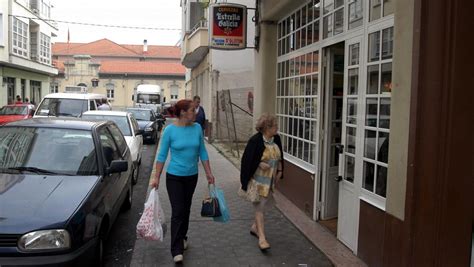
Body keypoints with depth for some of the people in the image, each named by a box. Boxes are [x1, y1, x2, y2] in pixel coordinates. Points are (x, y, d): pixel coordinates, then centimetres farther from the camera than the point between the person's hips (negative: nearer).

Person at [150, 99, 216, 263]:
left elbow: (202, 152, 5)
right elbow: (162, 155, -7)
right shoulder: (170, 130, -13)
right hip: (174, 177, -4)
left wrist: (209, 173, 5)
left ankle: (182, 238, 36)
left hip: (192, 176, 4)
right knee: (177, 212, -6)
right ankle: (177, 250, 0)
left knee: (186, 209, 16)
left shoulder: (197, 128, -3)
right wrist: (157, 177, -8)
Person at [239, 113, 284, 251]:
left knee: (264, 205, 18)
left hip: (270, 179, 7)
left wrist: (280, 171, 8)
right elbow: (247, 159, -14)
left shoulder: (276, 139, 2)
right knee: (259, 207, -4)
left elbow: (279, 157, 15)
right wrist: (260, 164, -23)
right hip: (258, 179, -7)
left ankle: (255, 227, 38)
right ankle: (262, 238, -1)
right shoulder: (255, 140, -18)